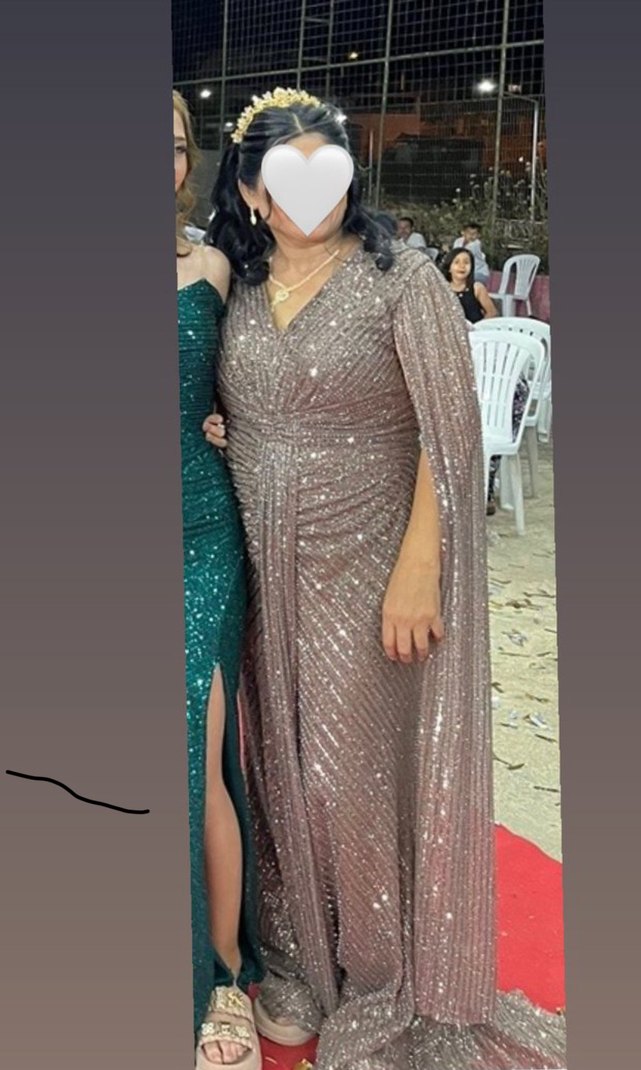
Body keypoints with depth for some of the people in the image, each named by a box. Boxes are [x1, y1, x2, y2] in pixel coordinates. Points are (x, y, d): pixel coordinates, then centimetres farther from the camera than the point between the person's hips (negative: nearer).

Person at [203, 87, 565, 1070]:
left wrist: (417, 569, -17)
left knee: (352, 772, 1)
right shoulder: (240, 292, 8)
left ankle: (384, 991, 26)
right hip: (270, 574, 5)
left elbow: (449, 434, -11)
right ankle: (301, 964, 34)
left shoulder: (401, 279, -7)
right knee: (283, 768, 12)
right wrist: (215, 437, 1)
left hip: (368, 570, -5)